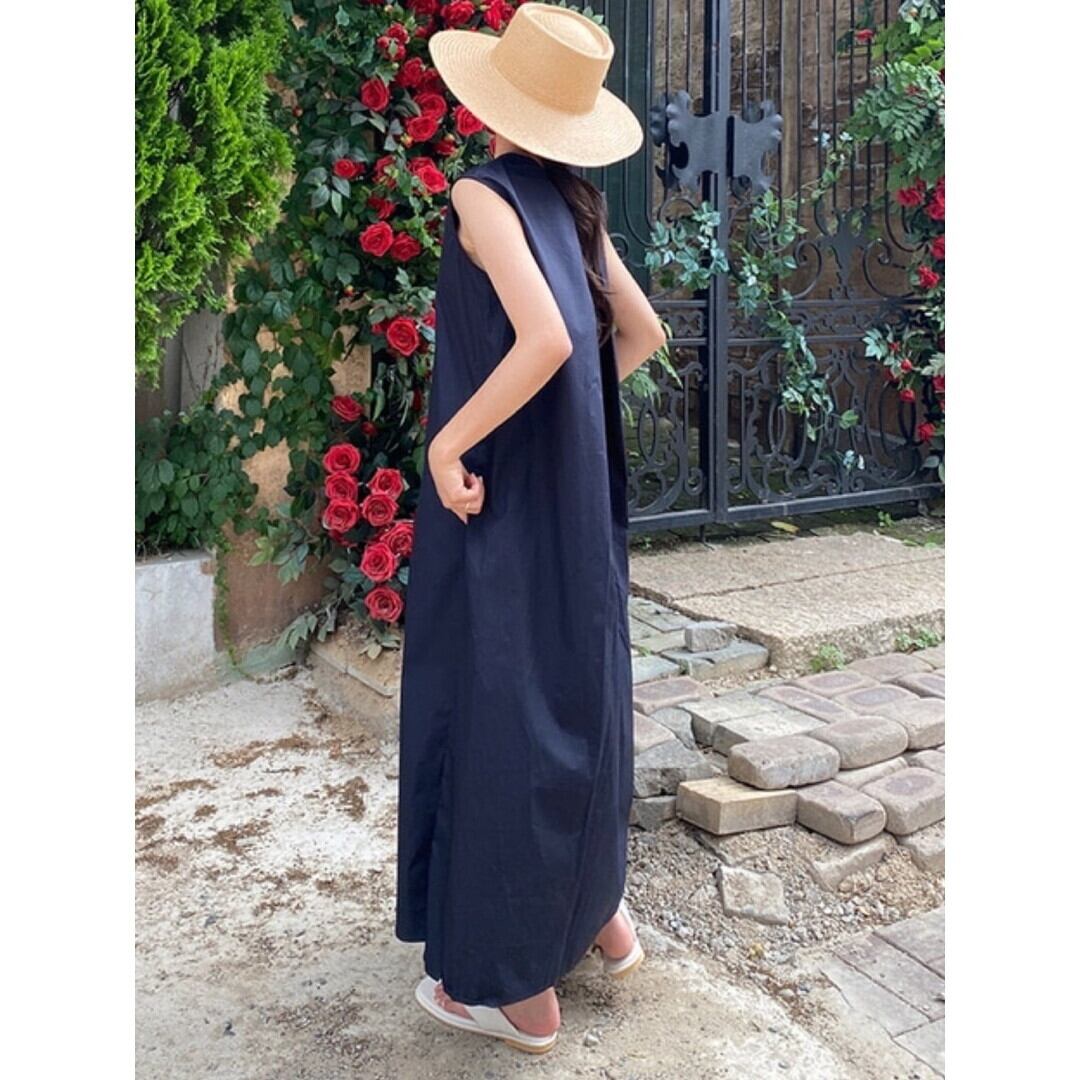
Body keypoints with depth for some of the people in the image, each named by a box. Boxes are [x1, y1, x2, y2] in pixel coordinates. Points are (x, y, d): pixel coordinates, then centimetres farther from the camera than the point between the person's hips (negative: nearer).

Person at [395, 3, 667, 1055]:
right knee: (570, 685, 19)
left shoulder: (485, 193, -14)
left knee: (497, 701, 2)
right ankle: (597, 910, 36)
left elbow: (547, 340, -27)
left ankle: (517, 984, 17)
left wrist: (447, 444, -19)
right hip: (575, 496, 8)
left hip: (501, 497, -8)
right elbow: (642, 333, 17)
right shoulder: (573, 204, 9)